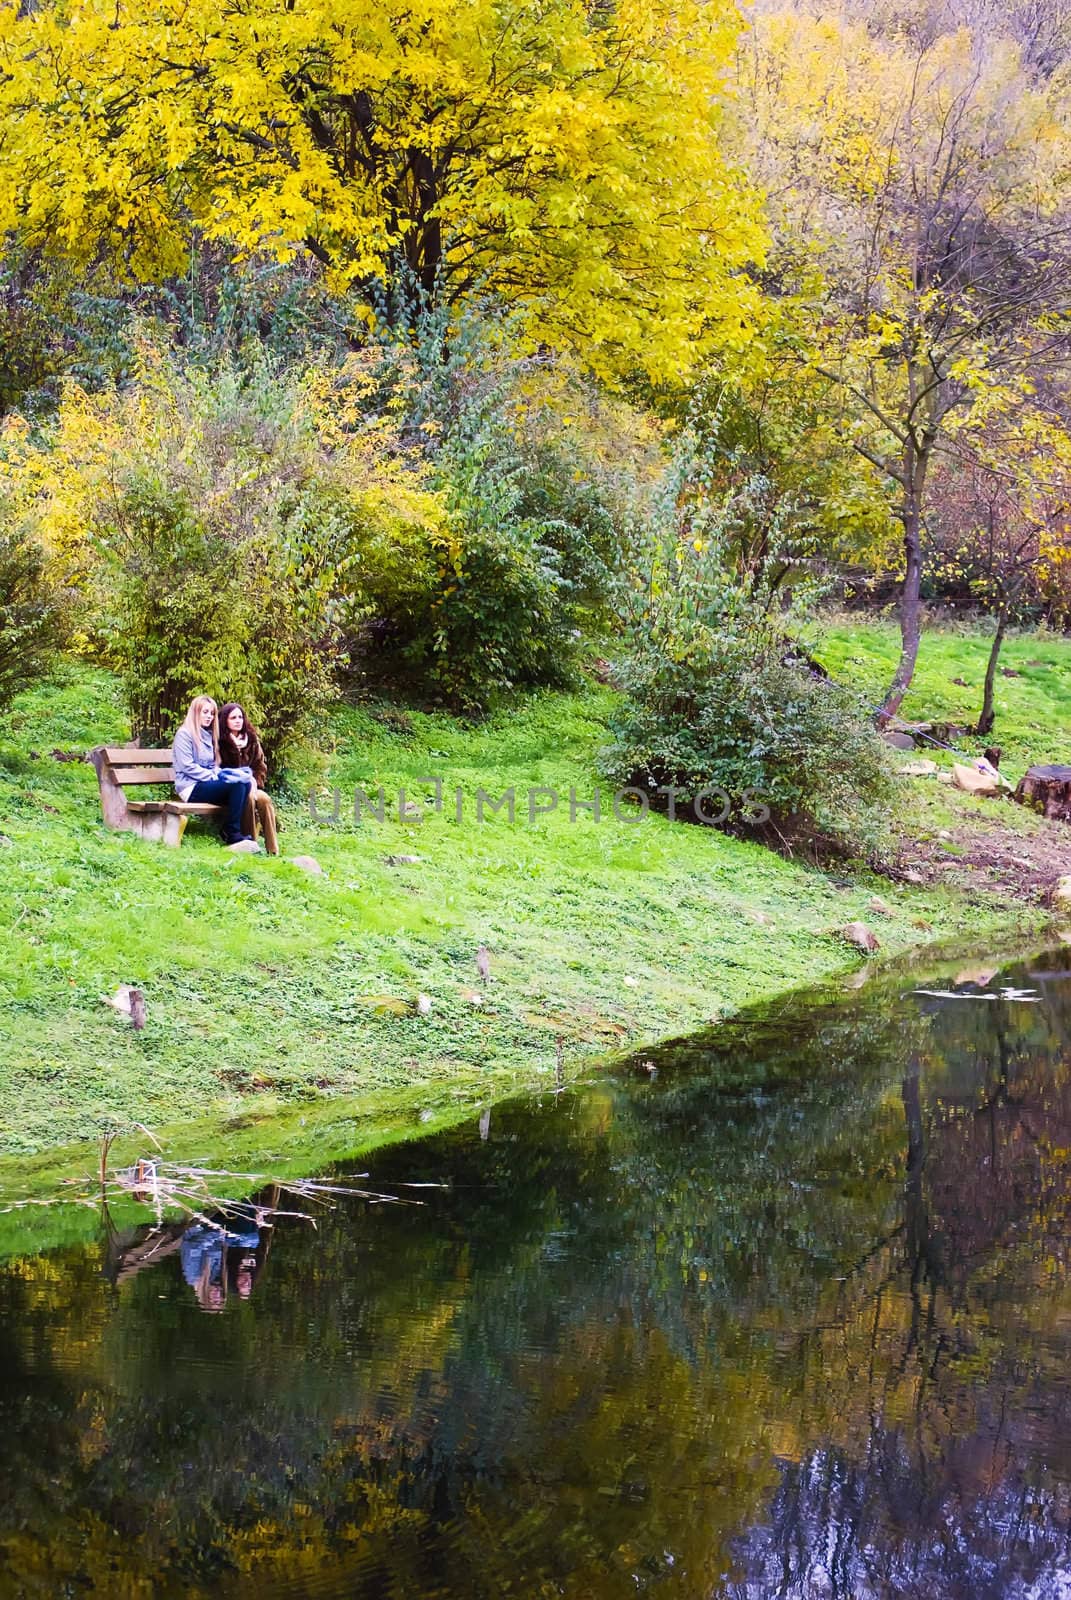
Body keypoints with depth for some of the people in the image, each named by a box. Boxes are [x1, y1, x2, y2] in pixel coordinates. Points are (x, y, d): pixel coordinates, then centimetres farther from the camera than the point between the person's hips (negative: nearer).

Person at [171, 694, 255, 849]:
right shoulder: (185, 734, -3)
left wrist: (218, 774, 2)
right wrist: (213, 777, -15)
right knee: (237, 785, -28)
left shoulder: (209, 735, 23)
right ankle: (232, 835, -24)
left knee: (245, 784, -21)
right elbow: (188, 767, -13)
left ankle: (236, 832, -24)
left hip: (208, 783, 8)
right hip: (191, 788, -8)